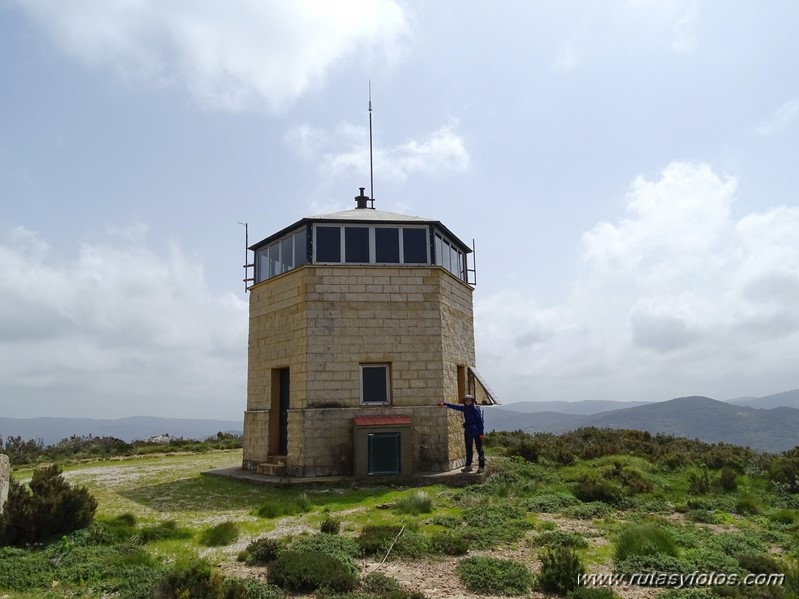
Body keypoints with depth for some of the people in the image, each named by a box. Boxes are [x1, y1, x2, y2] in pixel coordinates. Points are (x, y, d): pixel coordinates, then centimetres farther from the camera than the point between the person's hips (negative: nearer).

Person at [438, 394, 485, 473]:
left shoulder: (475, 409, -12)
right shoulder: (464, 408, 6)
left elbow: (480, 421, -12)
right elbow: (455, 406, 14)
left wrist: (481, 432, -14)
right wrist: (444, 404, 16)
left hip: (477, 432, -7)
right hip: (468, 431, 7)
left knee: (479, 449, 0)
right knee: (468, 449, 13)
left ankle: (481, 466, 6)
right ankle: (468, 466, 21)